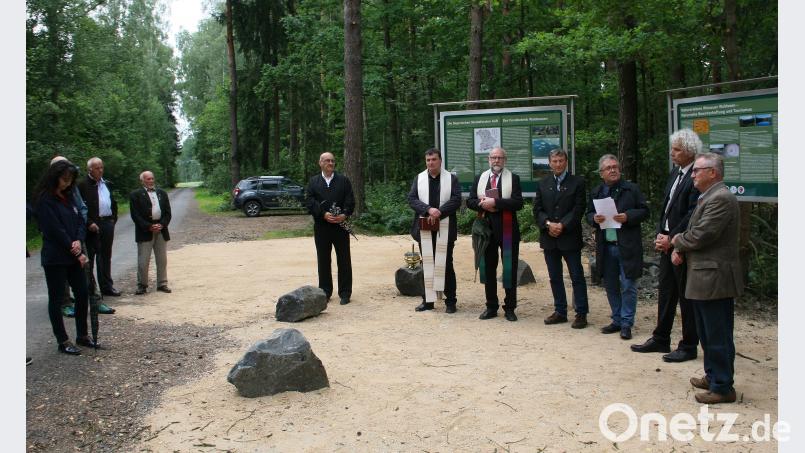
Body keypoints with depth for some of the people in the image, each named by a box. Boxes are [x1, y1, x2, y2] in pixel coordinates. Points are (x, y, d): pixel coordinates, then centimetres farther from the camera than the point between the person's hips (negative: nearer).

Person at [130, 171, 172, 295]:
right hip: (145, 232, -4)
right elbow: (135, 215, -7)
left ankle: (162, 284, 17)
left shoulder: (162, 193, 13)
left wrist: (162, 225, -7)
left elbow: (168, 212, 9)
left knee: (162, 260, 8)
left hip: (161, 230, 4)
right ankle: (142, 285, 8)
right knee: (143, 261, -2)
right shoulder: (136, 195, 0)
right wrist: (149, 227, -14)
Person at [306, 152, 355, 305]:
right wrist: (324, 214, -17)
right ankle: (325, 292, 17)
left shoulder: (343, 180, 6)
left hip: (341, 225, 0)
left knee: (344, 260, 2)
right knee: (323, 261, 7)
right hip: (321, 227, 1)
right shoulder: (313, 182, 7)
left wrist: (345, 215, -18)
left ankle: (345, 293, 9)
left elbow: (350, 200, -1)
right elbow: (310, 202, -3)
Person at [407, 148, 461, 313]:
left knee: (446, 265, 2)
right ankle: (427, 300, 14)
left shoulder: (451, 178, 3)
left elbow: (456, 200, -7)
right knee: (427, 265, 7)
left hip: (445, 229, -2)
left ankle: (450, 301, 10)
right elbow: (412, 199, -1)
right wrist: (429, 209, -17)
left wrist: (439, 212, -18)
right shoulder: (419, 179, 9)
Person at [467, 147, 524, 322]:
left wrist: (495, 202, -20)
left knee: (509, 268, 2)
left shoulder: (513, 178, 0)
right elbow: (470, 201, 5)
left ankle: (510, 307, 12)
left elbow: (518, 203, -13)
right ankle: (491, 307, 19)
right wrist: (484, 205, -14)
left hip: (507, 230, -3)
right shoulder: (480, 178, 10)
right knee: (488, 268, 9)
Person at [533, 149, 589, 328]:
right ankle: (560, 311, 19)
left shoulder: (577, 182, 0)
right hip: (549, 238, 4)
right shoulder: (542, 184, 10)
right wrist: (548, 224, -11)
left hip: (570, 237, -4)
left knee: (577, 277, 0)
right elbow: (537, 209, 6)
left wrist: (562, 225, -15)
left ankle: (581, 313, 6)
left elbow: (579, 209, -7)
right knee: (555, 278, 10)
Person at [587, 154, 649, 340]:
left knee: (628, 286, -2)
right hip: (605, 246, 4)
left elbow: (644, 211, -1)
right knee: (611, 286, 12)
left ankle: (626, 323, 7)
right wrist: (594, 218, -9)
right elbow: (589, 214, 14)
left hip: (627, 246, -4)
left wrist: (628, 216, -17)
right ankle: (617, 320, 23)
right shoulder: (596, 192, 11)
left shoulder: (632, 189, 0)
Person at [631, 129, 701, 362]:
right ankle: (660, 340, 26)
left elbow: (693, 214, -20)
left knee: (687, 296, 2)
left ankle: (689, 346, 14)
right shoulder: (675, 173, 12)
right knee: (665, 292, 15)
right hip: (667, 243, 9)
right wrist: (660, 234, 5)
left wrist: (671, 239, -16)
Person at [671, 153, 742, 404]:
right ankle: (712, 376, 32)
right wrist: (679, 249, 0)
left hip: (715, 279, -10)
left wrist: (677, 241, -4)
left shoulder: (721, 198, -18)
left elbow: (699, 236, -23)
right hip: (704, 279, 10)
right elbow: (694, 232, 18)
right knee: (707, 334, 20)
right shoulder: (707, 197, 16)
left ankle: (723, 387, 8)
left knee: (718, 337, -1)